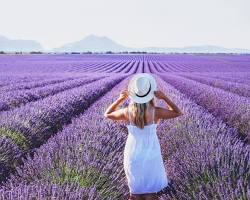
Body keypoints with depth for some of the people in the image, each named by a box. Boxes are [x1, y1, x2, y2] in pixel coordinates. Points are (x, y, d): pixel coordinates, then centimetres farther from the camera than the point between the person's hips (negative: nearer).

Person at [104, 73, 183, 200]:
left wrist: (120, 99, -3)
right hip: (151, 155, -1)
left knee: (135, 189, 24)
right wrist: (164, 97, -12)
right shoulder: (156, 112, -22)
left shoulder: (127, 112, -19)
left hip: (133, 155, 1)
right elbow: (178, 113, -5)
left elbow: (107, 115, 0)